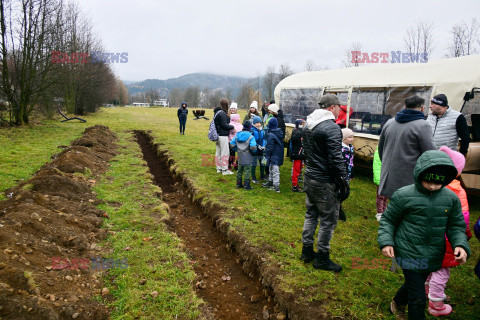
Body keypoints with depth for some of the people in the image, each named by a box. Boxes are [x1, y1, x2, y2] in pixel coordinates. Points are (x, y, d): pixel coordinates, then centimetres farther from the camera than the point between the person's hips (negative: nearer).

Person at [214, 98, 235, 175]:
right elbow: (224, 125, -17)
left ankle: (219, 168, 23)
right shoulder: (222, 113, -17)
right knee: (225, 153, -4)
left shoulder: (217, 112, 13)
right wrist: (232, 127, -6)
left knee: (218, 152, 14)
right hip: (223, 136, -10)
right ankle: (224, 170, 0)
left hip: (218, 135, 10)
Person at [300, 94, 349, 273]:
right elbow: (336, 159, -21)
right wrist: (343, 183, -15)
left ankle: (307, 251, 29)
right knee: (328, 219, 3)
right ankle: (321, 258, 14)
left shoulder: (308, 126, 10)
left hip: (309, 178, 9)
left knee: (311, 215, 19)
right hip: (325, 182, -9)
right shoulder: (332, 128, -18)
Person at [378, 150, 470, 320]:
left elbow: (456, 226, 7)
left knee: (413, 284, 26)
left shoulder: (451, 198, -4)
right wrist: (386, 242, -15)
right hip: (409, 253, -5)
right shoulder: (403, 195, -15)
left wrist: (461, 245, -11)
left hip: (433, 256, 5)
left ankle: (397, 304, 55)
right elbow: (388, 219, -4)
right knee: (418, 298, -2)